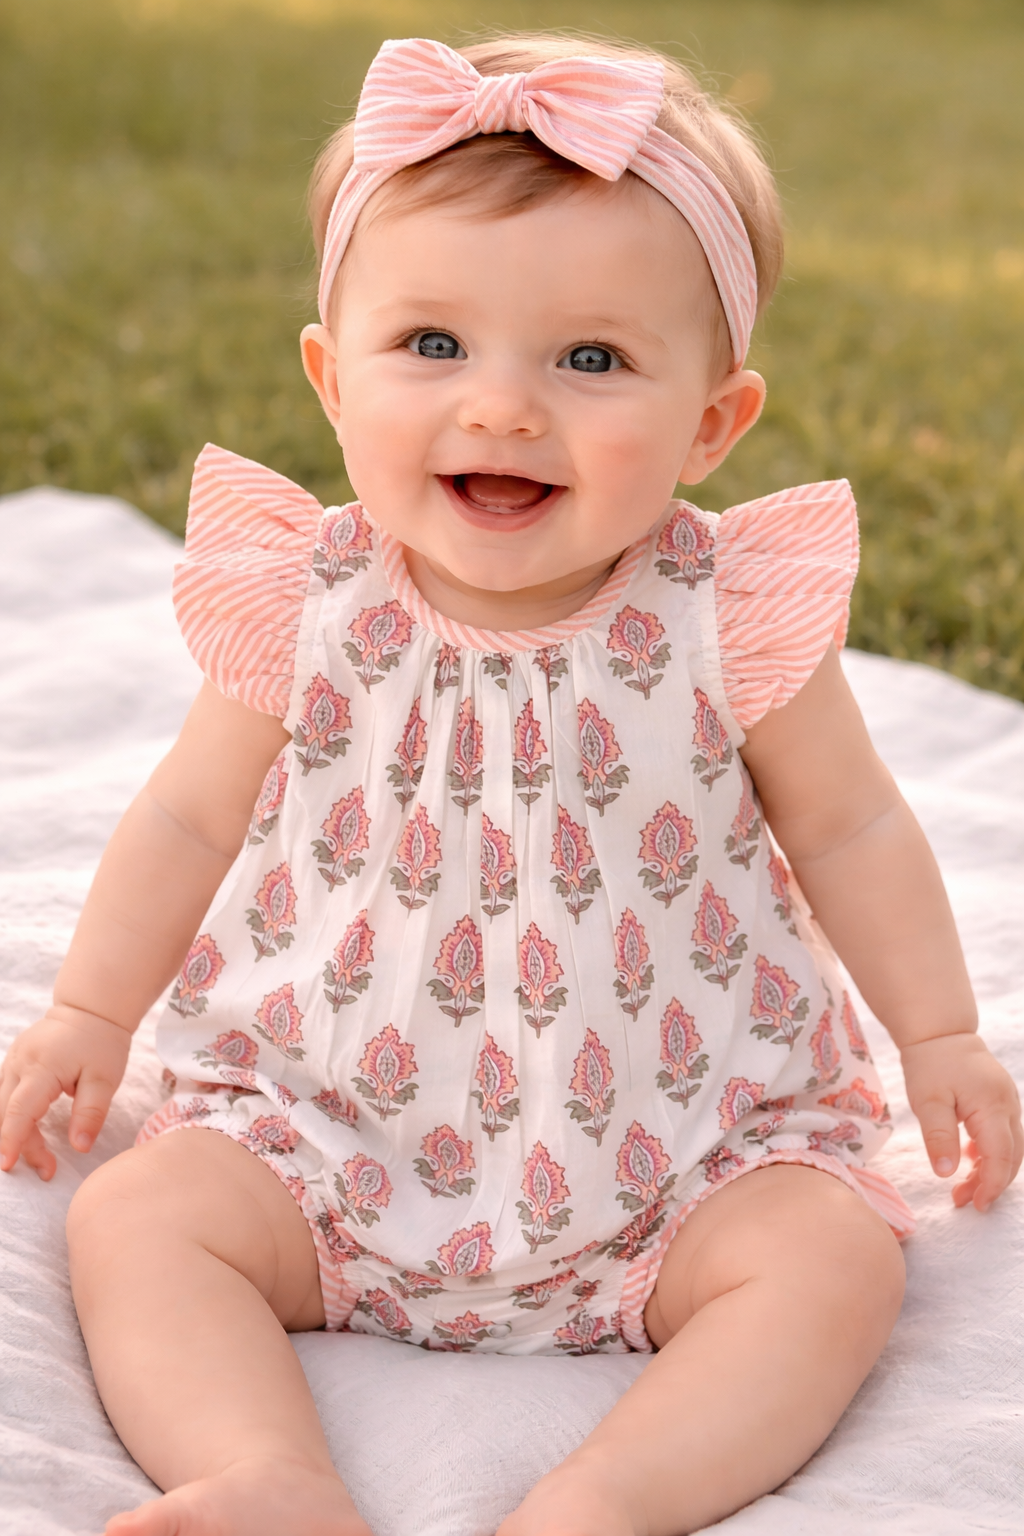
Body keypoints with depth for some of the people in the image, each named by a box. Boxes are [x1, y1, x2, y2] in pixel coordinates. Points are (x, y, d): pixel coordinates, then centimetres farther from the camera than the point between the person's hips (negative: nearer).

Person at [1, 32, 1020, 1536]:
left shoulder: (730, 623, -13)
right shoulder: (308, 613, -10)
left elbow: (847, 826, 4)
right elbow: (191, 815, 6)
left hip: (677, 1144, 0)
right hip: (331, 1120, 1)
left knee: (833, 1259, -22)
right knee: (137, 1219, -17)